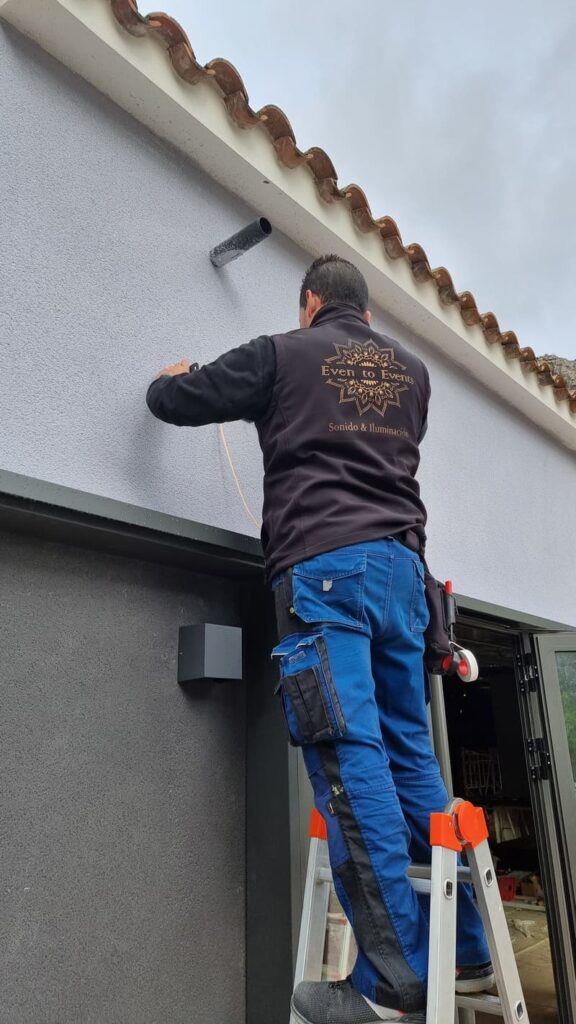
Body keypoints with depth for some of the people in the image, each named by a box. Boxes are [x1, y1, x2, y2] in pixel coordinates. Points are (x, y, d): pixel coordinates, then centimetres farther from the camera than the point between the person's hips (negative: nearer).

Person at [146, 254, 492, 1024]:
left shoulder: (283, 354, 6)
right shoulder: (411, 369, 21)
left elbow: (171, 401, 11)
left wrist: (174, 377, 34)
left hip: (322, 564, -5)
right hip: (400, 562, 6)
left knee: (350, 756, -8)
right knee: (410, 748, 9)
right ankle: (463, 949, 15)